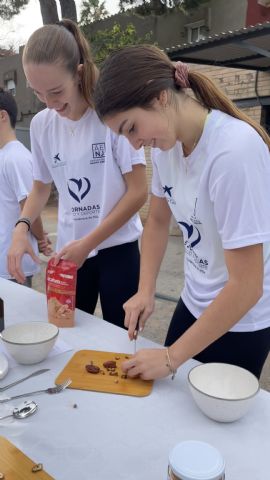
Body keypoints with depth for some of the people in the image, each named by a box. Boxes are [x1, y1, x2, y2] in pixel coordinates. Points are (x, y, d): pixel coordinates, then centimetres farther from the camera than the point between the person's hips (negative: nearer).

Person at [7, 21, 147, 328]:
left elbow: (138, 192, -12)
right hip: (70, 249, 4)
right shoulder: (41, 124, 0)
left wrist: (88, 243, -15)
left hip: (116, 248, -3)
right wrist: (21, 228, -6)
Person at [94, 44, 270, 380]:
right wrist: (145, 291, -4)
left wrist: (172, 356, -20)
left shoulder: (234, 151, -30)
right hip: (193, 304, 6)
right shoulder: (165, 142, -8)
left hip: (242, 321, -6)